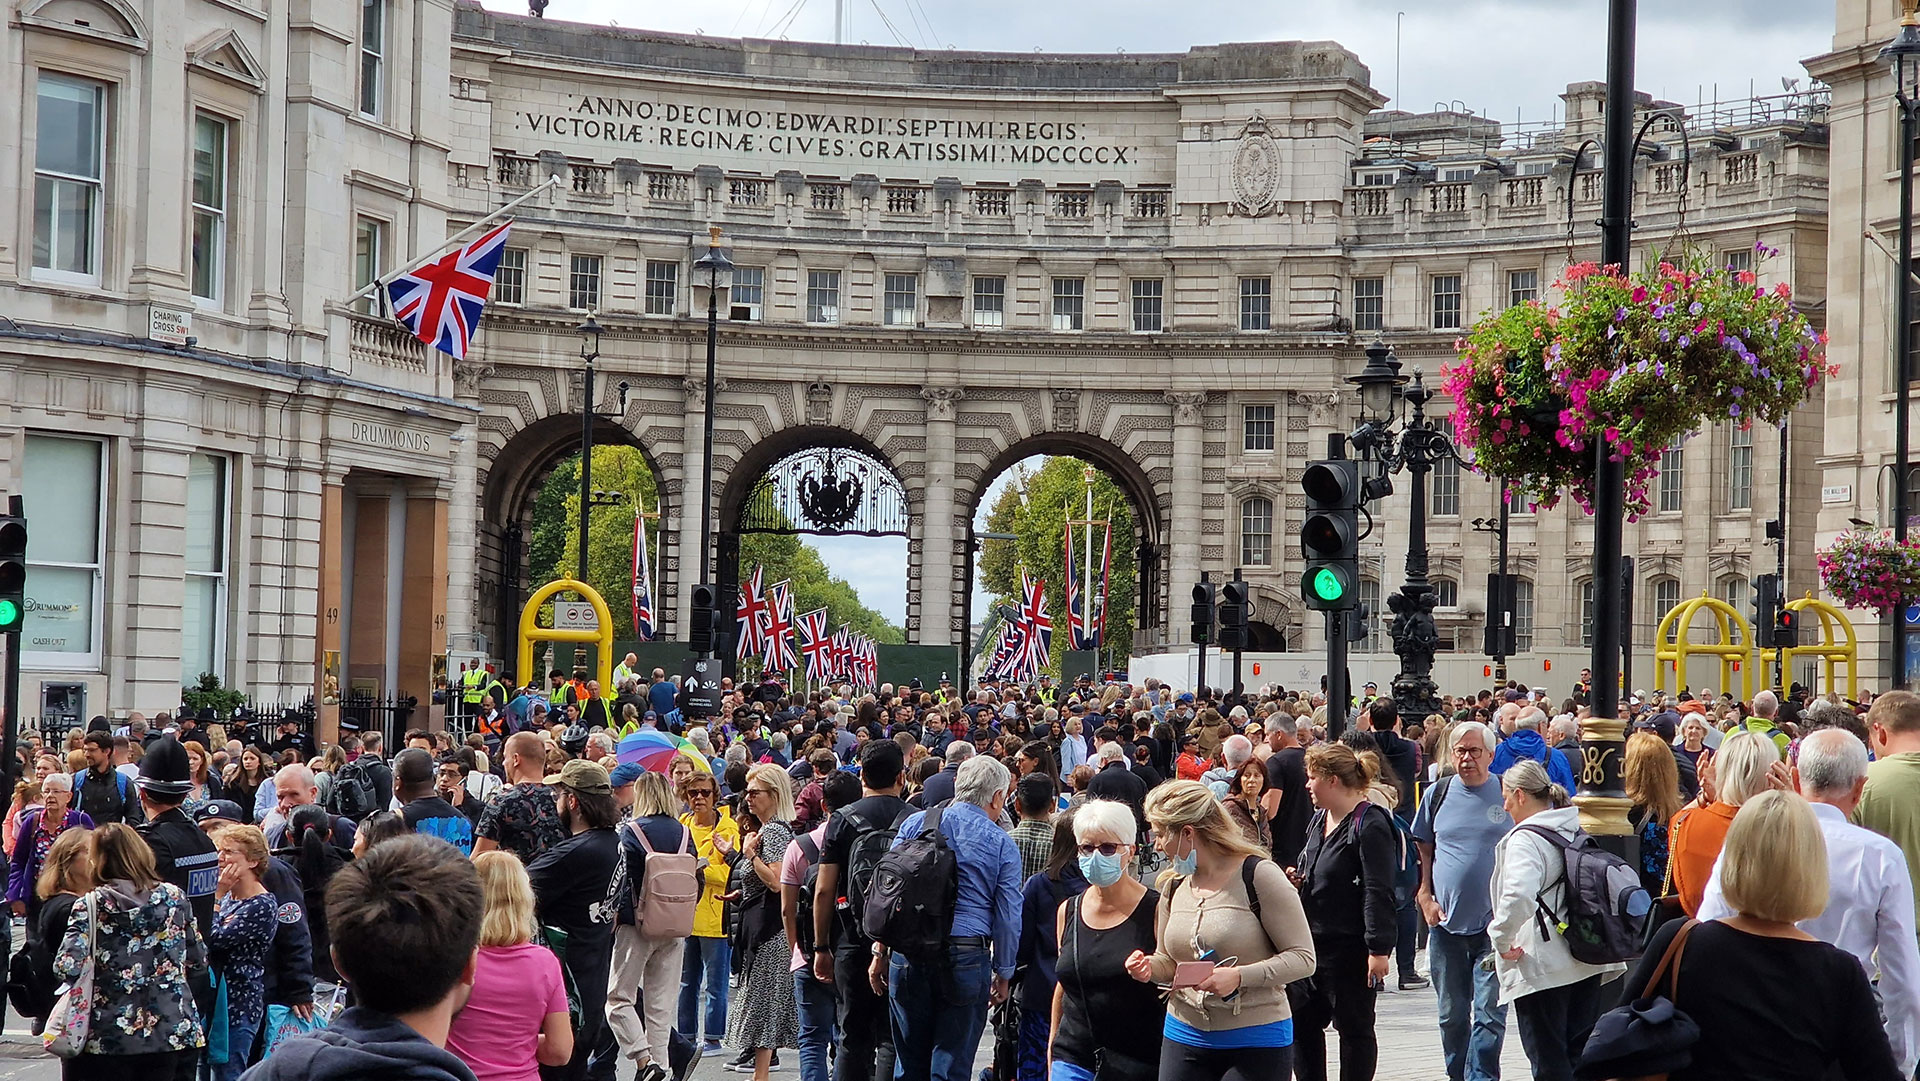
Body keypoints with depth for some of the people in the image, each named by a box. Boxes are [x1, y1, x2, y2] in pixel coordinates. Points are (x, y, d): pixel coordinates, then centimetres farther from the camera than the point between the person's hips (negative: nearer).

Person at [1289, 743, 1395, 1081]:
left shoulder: (1369, 826, -16)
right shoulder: (1319, 820, 12)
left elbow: (1378, 892, -20)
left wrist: (1379, 949, -24)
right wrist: (1298, 880, 7)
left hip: (1349, 947, -9)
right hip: (1312, 940, 9)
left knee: (1354, 1028, 3)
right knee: (1300, 1022, 12)